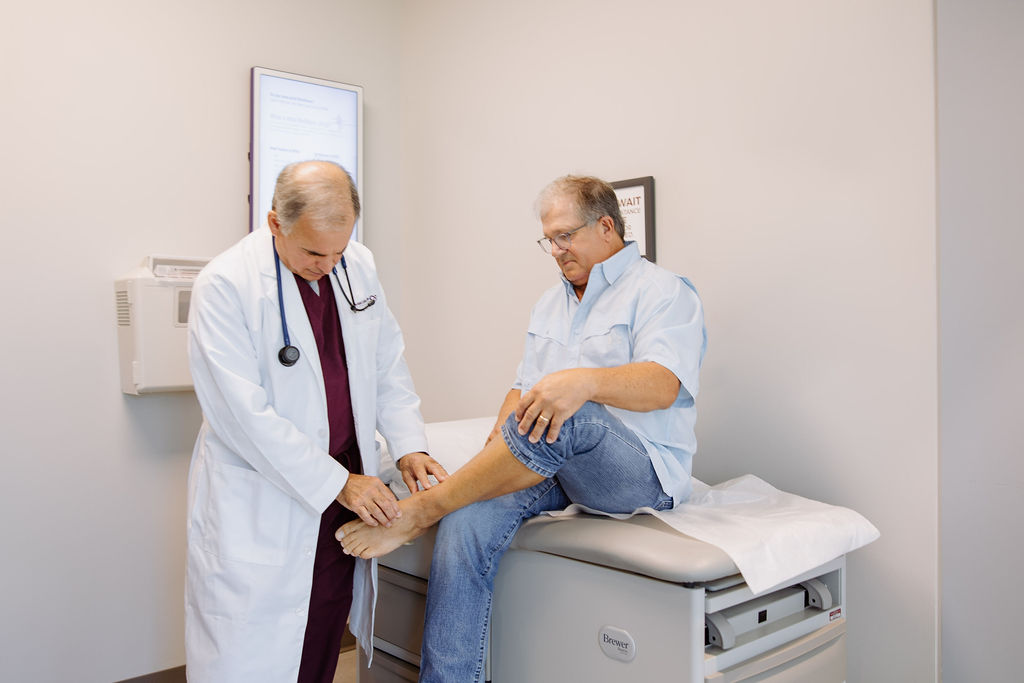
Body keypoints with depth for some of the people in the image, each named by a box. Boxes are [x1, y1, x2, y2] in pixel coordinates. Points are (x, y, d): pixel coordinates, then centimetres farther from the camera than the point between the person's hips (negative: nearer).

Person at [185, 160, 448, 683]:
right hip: (260, 503, -5)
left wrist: (409, 445, -2)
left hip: (345, 490, 5)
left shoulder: (358, 265, 4)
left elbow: (388, 366, 11)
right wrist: (337, 483, -17)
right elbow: (245, 415, -18)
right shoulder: (225, 285, -14)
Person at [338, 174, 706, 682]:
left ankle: (417, 512, -24)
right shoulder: (550, 304, 22)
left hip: (644, 472, -6)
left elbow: (663, 386, -18)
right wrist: (503, 439, -1)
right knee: (470, 517, -23)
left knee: (563, 418, -37)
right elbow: (524, 387, 21)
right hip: (553, 464, 6)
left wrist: (584, 381, -36)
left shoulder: (662, 291, -1)